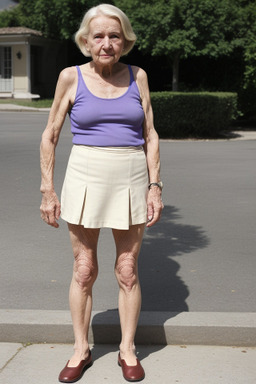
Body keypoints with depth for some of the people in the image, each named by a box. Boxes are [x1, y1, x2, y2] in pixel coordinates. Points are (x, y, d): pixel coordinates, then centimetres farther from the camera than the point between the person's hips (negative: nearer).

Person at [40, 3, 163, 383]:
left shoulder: (137, 76, 4)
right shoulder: (71, 77, 0)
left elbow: (150, 136, 7)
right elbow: (49, 137, 4)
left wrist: (155, 187, 0)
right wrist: (47, 191, -1)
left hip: (131, 180, 1)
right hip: (85, 178, -1)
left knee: (128, 271, 7)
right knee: (84, 270, 7)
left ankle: (128, 350, 22)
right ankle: (81, 349, 23)